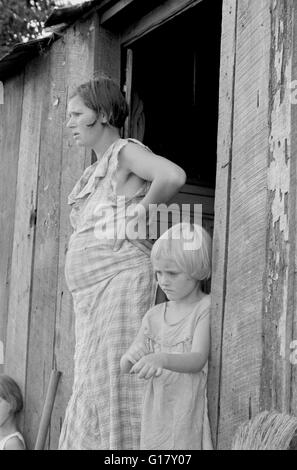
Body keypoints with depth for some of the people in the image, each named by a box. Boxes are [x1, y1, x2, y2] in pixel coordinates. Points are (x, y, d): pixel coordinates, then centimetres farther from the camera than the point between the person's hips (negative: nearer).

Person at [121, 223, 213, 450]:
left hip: (192, 412, -5)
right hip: (159, 413, 5)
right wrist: (130, 359, -17)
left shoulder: (207, 307, -6)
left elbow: (197, 360, -18)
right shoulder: (155, 315, 9)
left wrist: (161, 359, -36)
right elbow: (125, 366, 7)